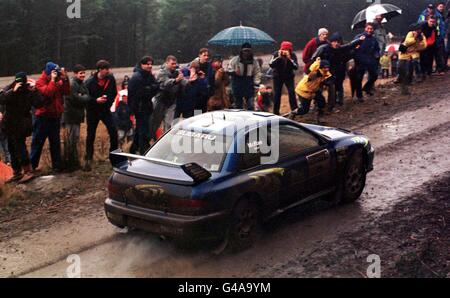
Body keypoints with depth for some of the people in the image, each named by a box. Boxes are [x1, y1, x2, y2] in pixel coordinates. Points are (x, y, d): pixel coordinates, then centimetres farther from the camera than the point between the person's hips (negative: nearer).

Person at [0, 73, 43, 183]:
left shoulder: (29, 91, -9)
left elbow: (39, 104, -19)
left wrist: (34, 91, -26)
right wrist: (13, 91, -31)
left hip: (21, 125, -4)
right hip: (9, 124, 5)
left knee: (20, 146, -12)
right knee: (12, 149, 11)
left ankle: (28, 171, -5)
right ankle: (17, 172, 22)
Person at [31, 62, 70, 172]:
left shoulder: (58, 81, 6)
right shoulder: (40, 82, -8)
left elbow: (67, 92, -6)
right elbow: (47, 93, -26)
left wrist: (65, 78, -14)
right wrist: (53, 80, -23)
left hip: (55, 116, 5)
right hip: (42, 116, -4)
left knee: (55, 142, 9)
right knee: (38, 141, 2)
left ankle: (57, 165, 14)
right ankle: (32, 165, 9)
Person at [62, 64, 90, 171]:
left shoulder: (82, 84, 17)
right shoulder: (72, 84, -14)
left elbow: (87, 97, 10)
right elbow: (75, 99, -24)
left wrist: (82, 97, -11)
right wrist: (84, 97, -10)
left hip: (77, 116, 10)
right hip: (70, 116, -10)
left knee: (75, 139, 17)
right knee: (70, 141, -5)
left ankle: (74, 162, 27)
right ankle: (69, 163, 1)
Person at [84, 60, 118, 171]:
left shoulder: (111, 79, -5)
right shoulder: (90, 82, -14)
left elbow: (114, 93, 7)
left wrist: (109, 103, -5)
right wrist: (96, 100, -25)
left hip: (105, 110, 2)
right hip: (92, 111, -2)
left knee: (113, 132, -9)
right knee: (91, 136, 3)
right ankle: (88, 159, 15)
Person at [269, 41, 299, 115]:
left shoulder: (293, 55, -11)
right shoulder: (276, 54, -12)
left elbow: (296, 67, -21)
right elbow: (271, 65, -22)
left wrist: (289, 58, -32)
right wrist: (278, 57, -31)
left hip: (289, 77, 0)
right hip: (278, 76, 0)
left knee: (292, 92, -14)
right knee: (277, 93, 2)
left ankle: (294, 110, -11)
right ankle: (276, 111, 14)